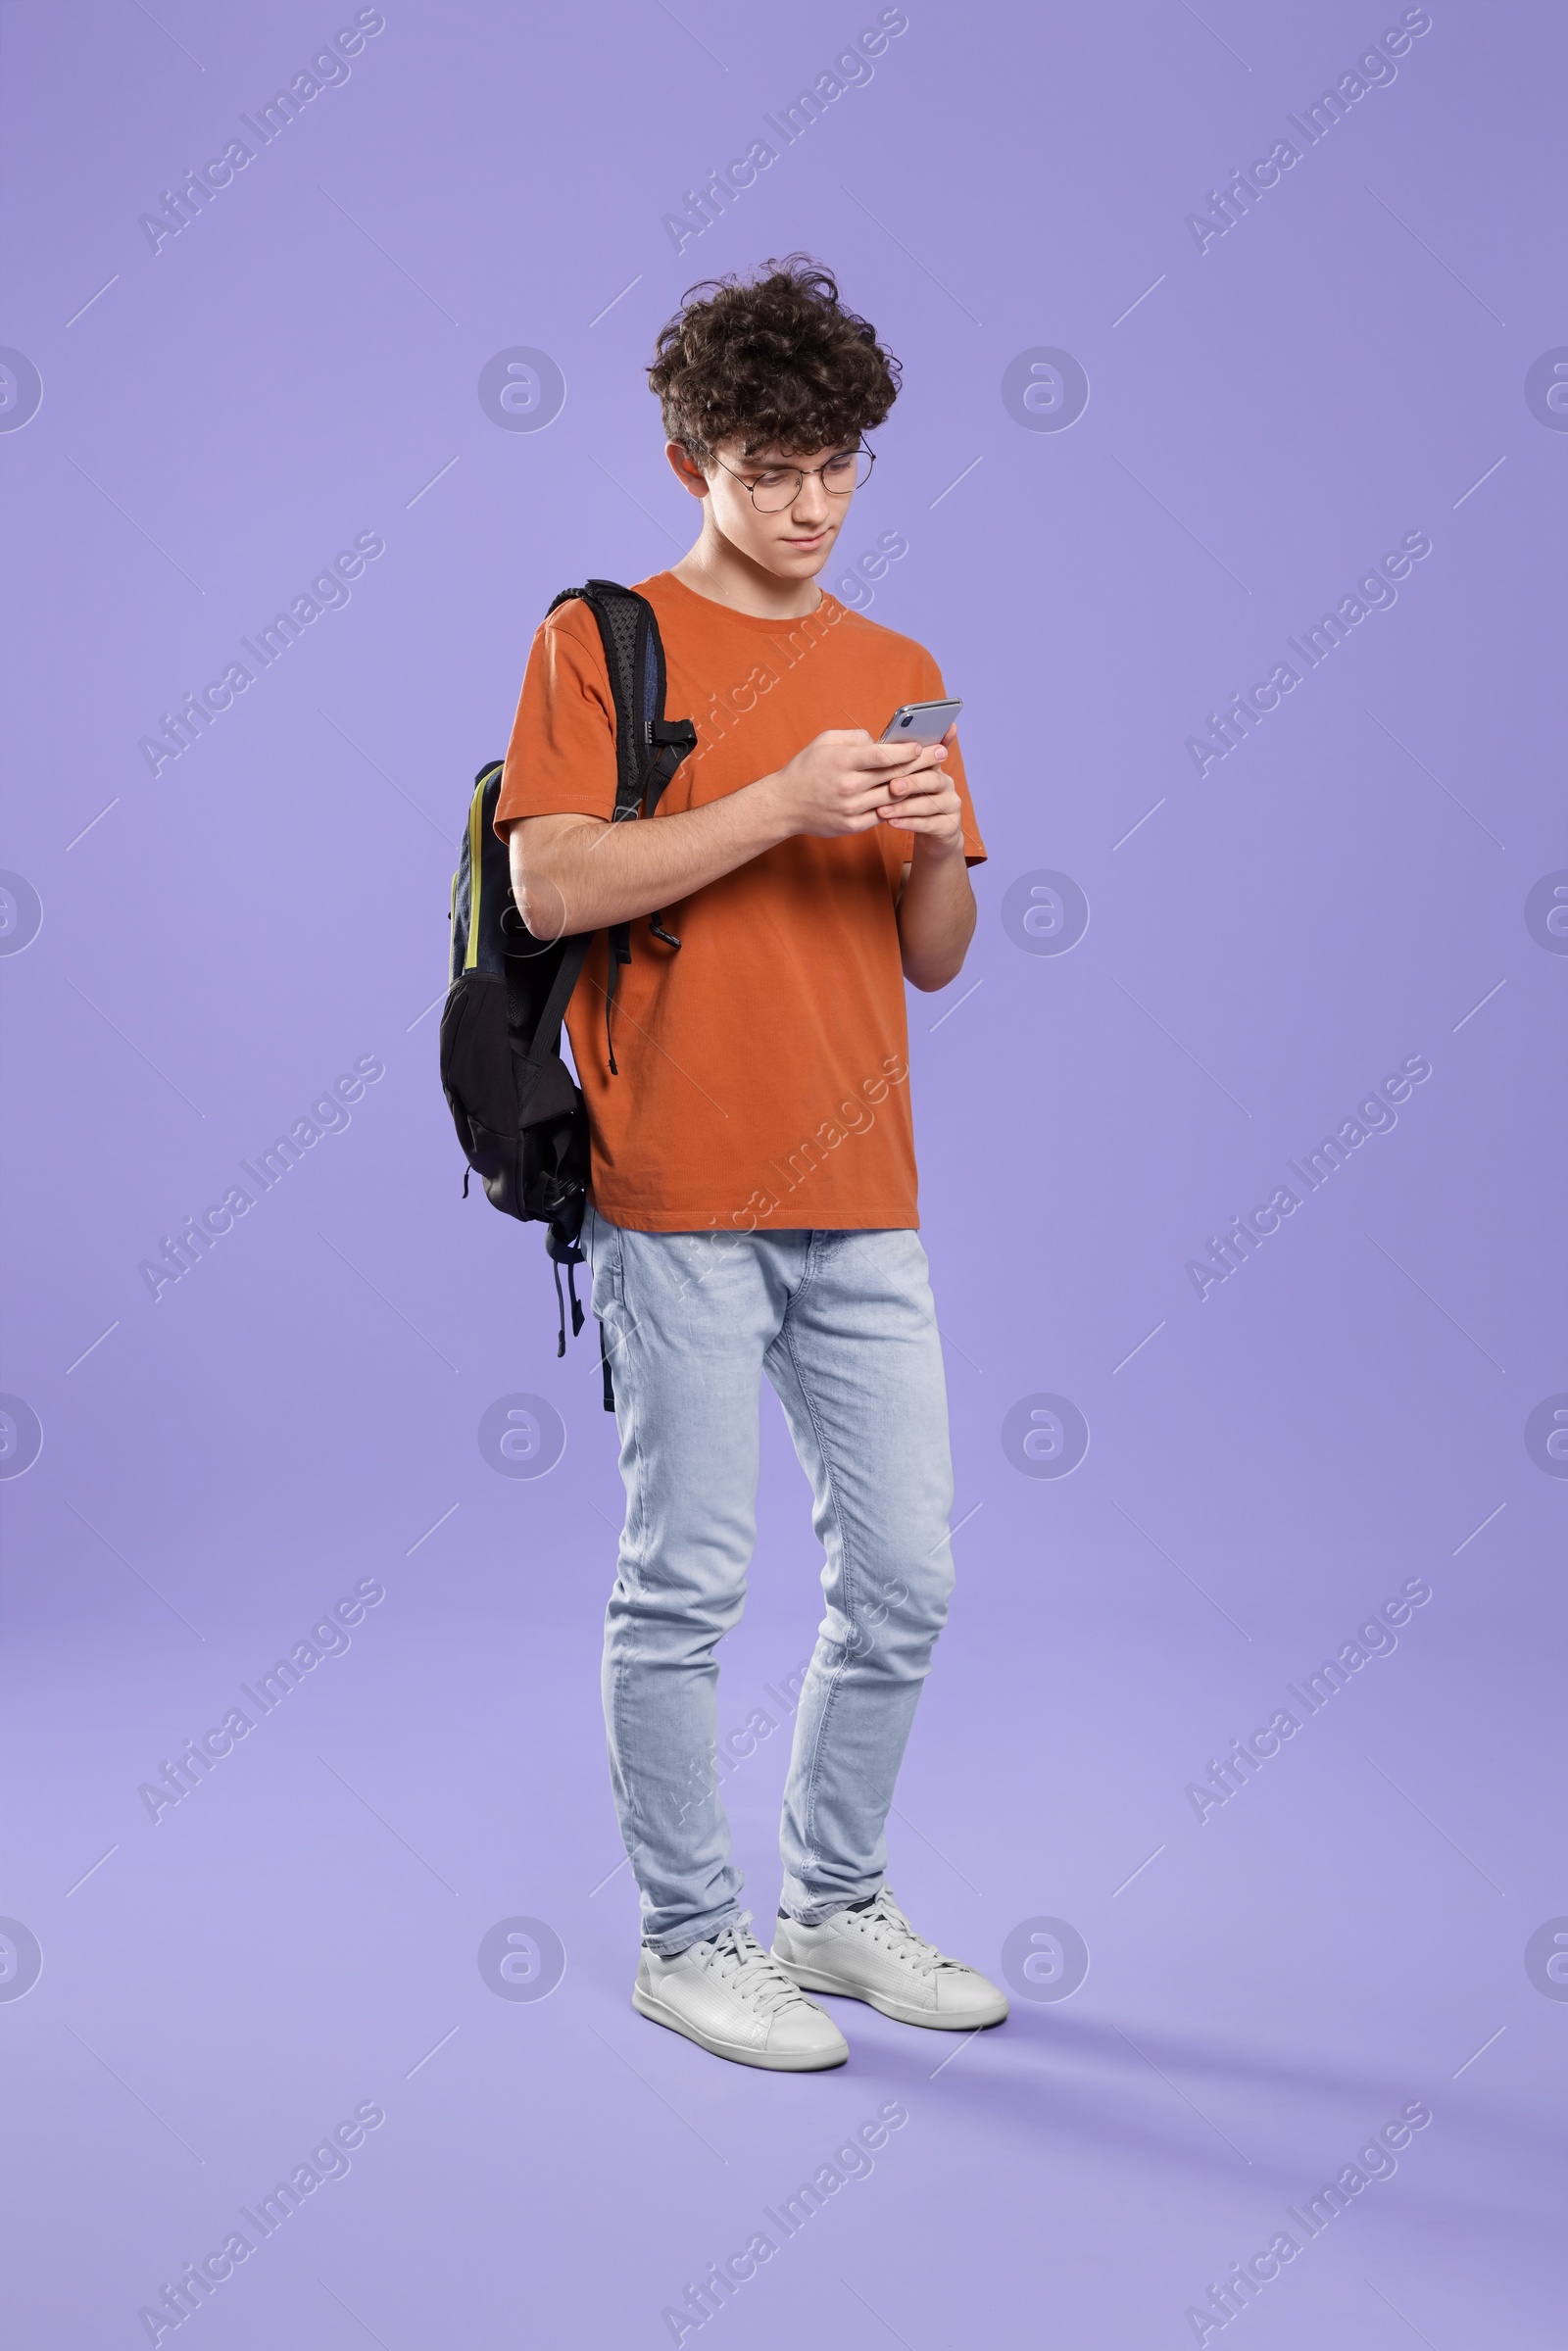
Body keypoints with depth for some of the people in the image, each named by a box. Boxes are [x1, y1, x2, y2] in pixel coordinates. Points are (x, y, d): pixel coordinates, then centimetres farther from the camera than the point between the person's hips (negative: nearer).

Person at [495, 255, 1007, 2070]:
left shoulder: (900, 673, 16)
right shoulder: (603, 637, 1)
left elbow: (934, 960, 14)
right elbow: (550, 882, -12)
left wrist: (934, 849, -7)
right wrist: (782, 803, -17)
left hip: (862, 1200, 5)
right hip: (680, 1197, -5)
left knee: (904, 1575, 9)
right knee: (688, 1581, 2)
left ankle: (836, 1903, 28)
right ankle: (689, 1938, 18)